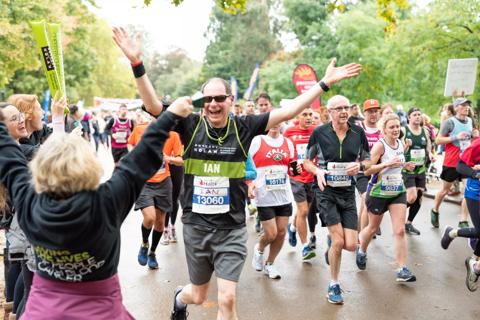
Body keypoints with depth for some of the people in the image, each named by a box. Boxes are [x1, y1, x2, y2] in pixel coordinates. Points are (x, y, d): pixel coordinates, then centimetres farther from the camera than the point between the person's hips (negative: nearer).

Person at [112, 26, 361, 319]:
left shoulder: (243, 127, -7)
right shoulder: (191, 125, -7)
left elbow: (288, 112, -7)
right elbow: (153, 105, -14)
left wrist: (325, 83, -9)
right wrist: (137, 64, -25)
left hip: (232, 228, -1)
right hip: (196, 226, 1)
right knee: (199, 296, 19)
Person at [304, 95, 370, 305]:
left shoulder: (358, 132, 1)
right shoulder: (319, 133, -5)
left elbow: (368, 160, 12)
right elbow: (307, 162, 4)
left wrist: (359, 165, -11)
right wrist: (318, 171, -17)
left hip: (347, 192, 3)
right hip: (326, 191, -3)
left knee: (350, 245, -4)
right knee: (338, 241, -10)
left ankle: (332, 242, 33)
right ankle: (333, 286, 12)